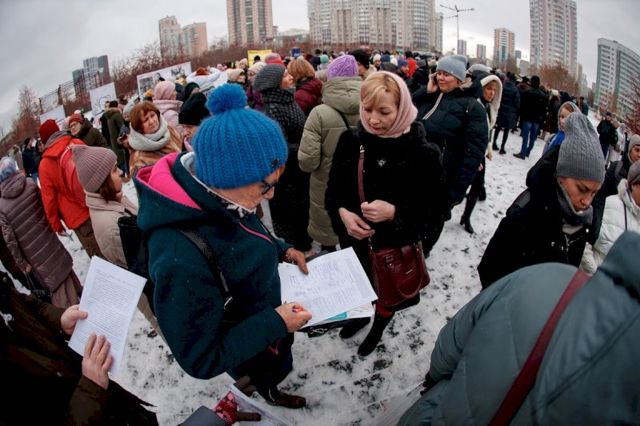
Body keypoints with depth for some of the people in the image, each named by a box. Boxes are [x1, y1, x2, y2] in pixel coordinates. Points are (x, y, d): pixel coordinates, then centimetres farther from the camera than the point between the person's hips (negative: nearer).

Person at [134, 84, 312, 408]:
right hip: (250, 353, -6)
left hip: (263, 318, 6)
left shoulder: (212, 199, -21)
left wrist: (281, 249, -6)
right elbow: (201, 361, -33)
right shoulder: (181, 259, -45)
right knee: (267, 375, 28)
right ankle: (270, 393, 62)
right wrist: (274, 323, -31)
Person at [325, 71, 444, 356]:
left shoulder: (422, 152, -21)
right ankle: (360, 315, 62)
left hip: (397, 245, -2)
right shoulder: (350, 141, -12)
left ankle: (378, 327, 57)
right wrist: (342, 212, -23)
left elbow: (433, 206, -14)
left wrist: (394, 212, -31)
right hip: (354, 239, 3)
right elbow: (333, 189, -2)